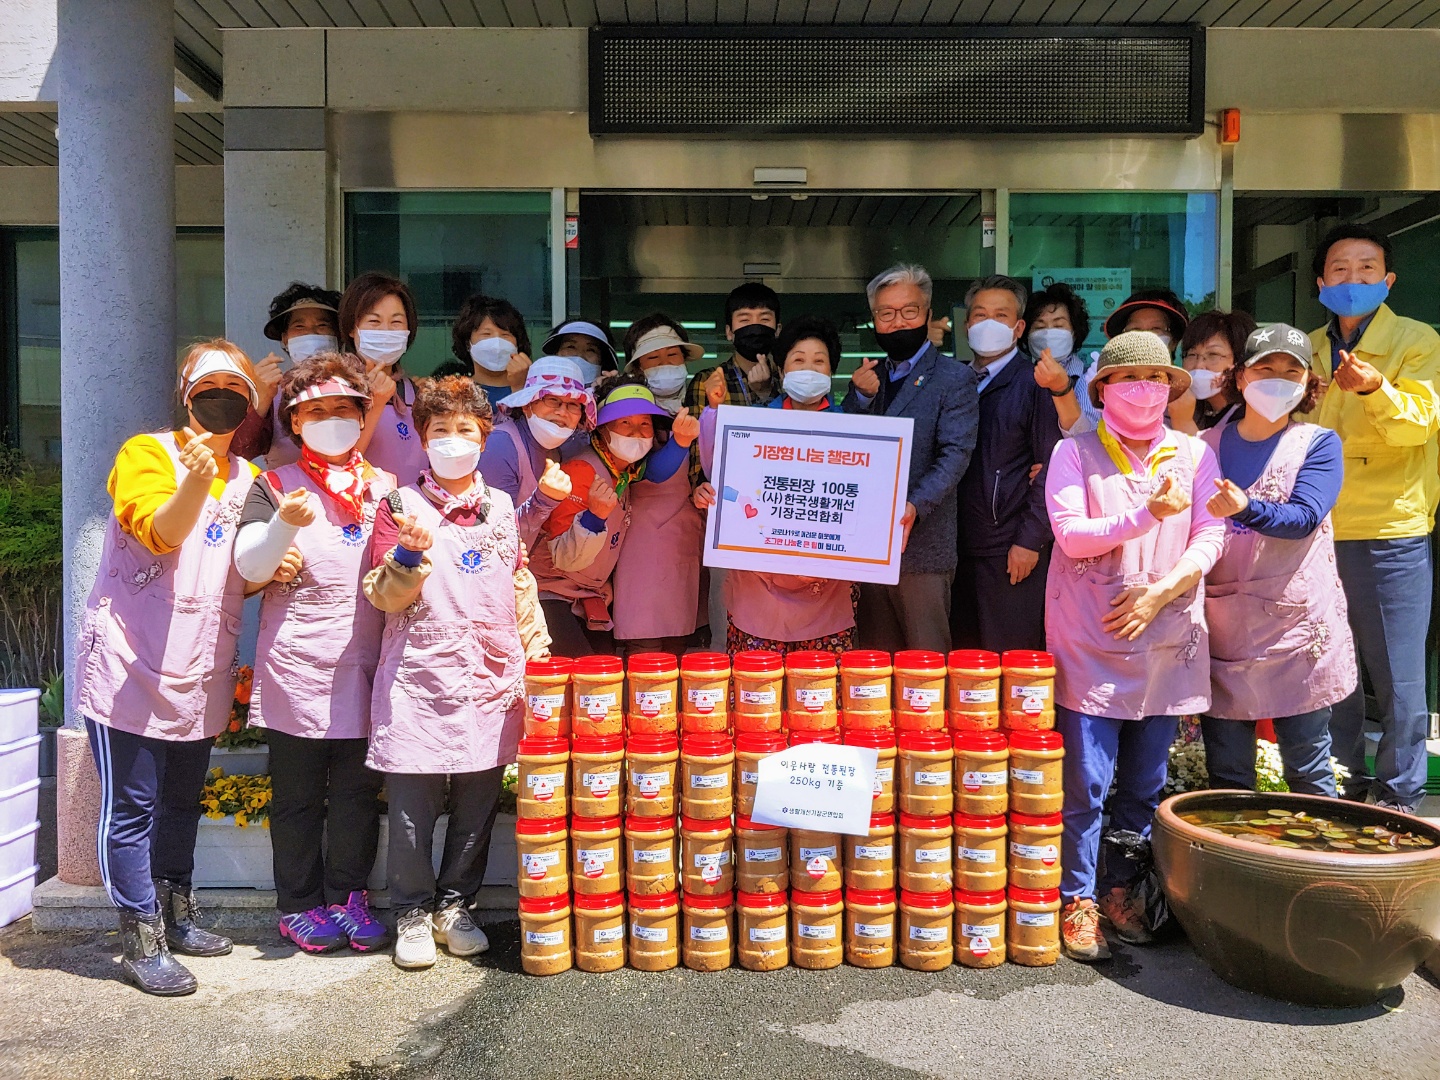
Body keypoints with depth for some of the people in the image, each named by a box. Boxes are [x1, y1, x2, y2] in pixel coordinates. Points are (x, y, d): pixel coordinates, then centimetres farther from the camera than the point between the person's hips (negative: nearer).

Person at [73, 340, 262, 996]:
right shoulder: (147, 453, -6)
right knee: (132, 806, -1)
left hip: (198, 672, 6)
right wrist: (196, 481, -40)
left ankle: (174, 917, 32)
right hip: (129, 666, -6)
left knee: (182, 800, 17)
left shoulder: (251, 479, 11)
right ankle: (140, 943, 9)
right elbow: (161, 533, -23)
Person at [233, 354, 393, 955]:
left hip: (364, 666, 2)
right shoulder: (275, 485, 4)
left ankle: (347, 895, 21)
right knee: (298, 793, 7)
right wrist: (283, 525, -26)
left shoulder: (386, 488, 13)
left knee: (359, 790, 7)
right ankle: (299, 905, 20)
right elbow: (249, 567, -7)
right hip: (295, 664, -2)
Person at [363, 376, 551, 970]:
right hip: (419, 681, -3)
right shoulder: (401, 505, 1)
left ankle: (456, 905, 27)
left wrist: (537, 653, 13)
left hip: (491, 681, 3)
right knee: (413, 804, 2)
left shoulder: (501, 507, 13)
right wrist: (411, 554, -20)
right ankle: (414, 912, 21)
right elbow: (382, 596, -2)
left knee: (477, 805, 9)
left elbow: (520, 586, 19)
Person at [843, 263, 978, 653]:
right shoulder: (868, 378, 17)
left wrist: (914, 507, -27)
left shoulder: (954, 378, -1)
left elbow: (955, 454, -13)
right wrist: (860, 398, -7)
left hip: (923, 544, -5)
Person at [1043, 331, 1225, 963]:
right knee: (1086, 782, -3)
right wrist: (1149, 513, -20)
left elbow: (1209, 537, 2)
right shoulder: (1075, 453, 1)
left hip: (1167, 640, 4)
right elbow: (1071, 534, -10)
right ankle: (1078, 900, 10)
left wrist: (1159, 592, -11)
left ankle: (1121, 889, 25)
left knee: (1145, 782, 10)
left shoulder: (1194, 454, 9)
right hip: (1090, 642, -3)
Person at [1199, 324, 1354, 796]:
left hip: (1295, 622, -2)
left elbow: (1303, 519, -16)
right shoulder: (1208, 445, 8)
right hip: (1221, 622, 2)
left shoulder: (1318, 444, 2)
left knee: (1308, 769, 4)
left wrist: (1244, 508, -32)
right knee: (1225, 774, 9)